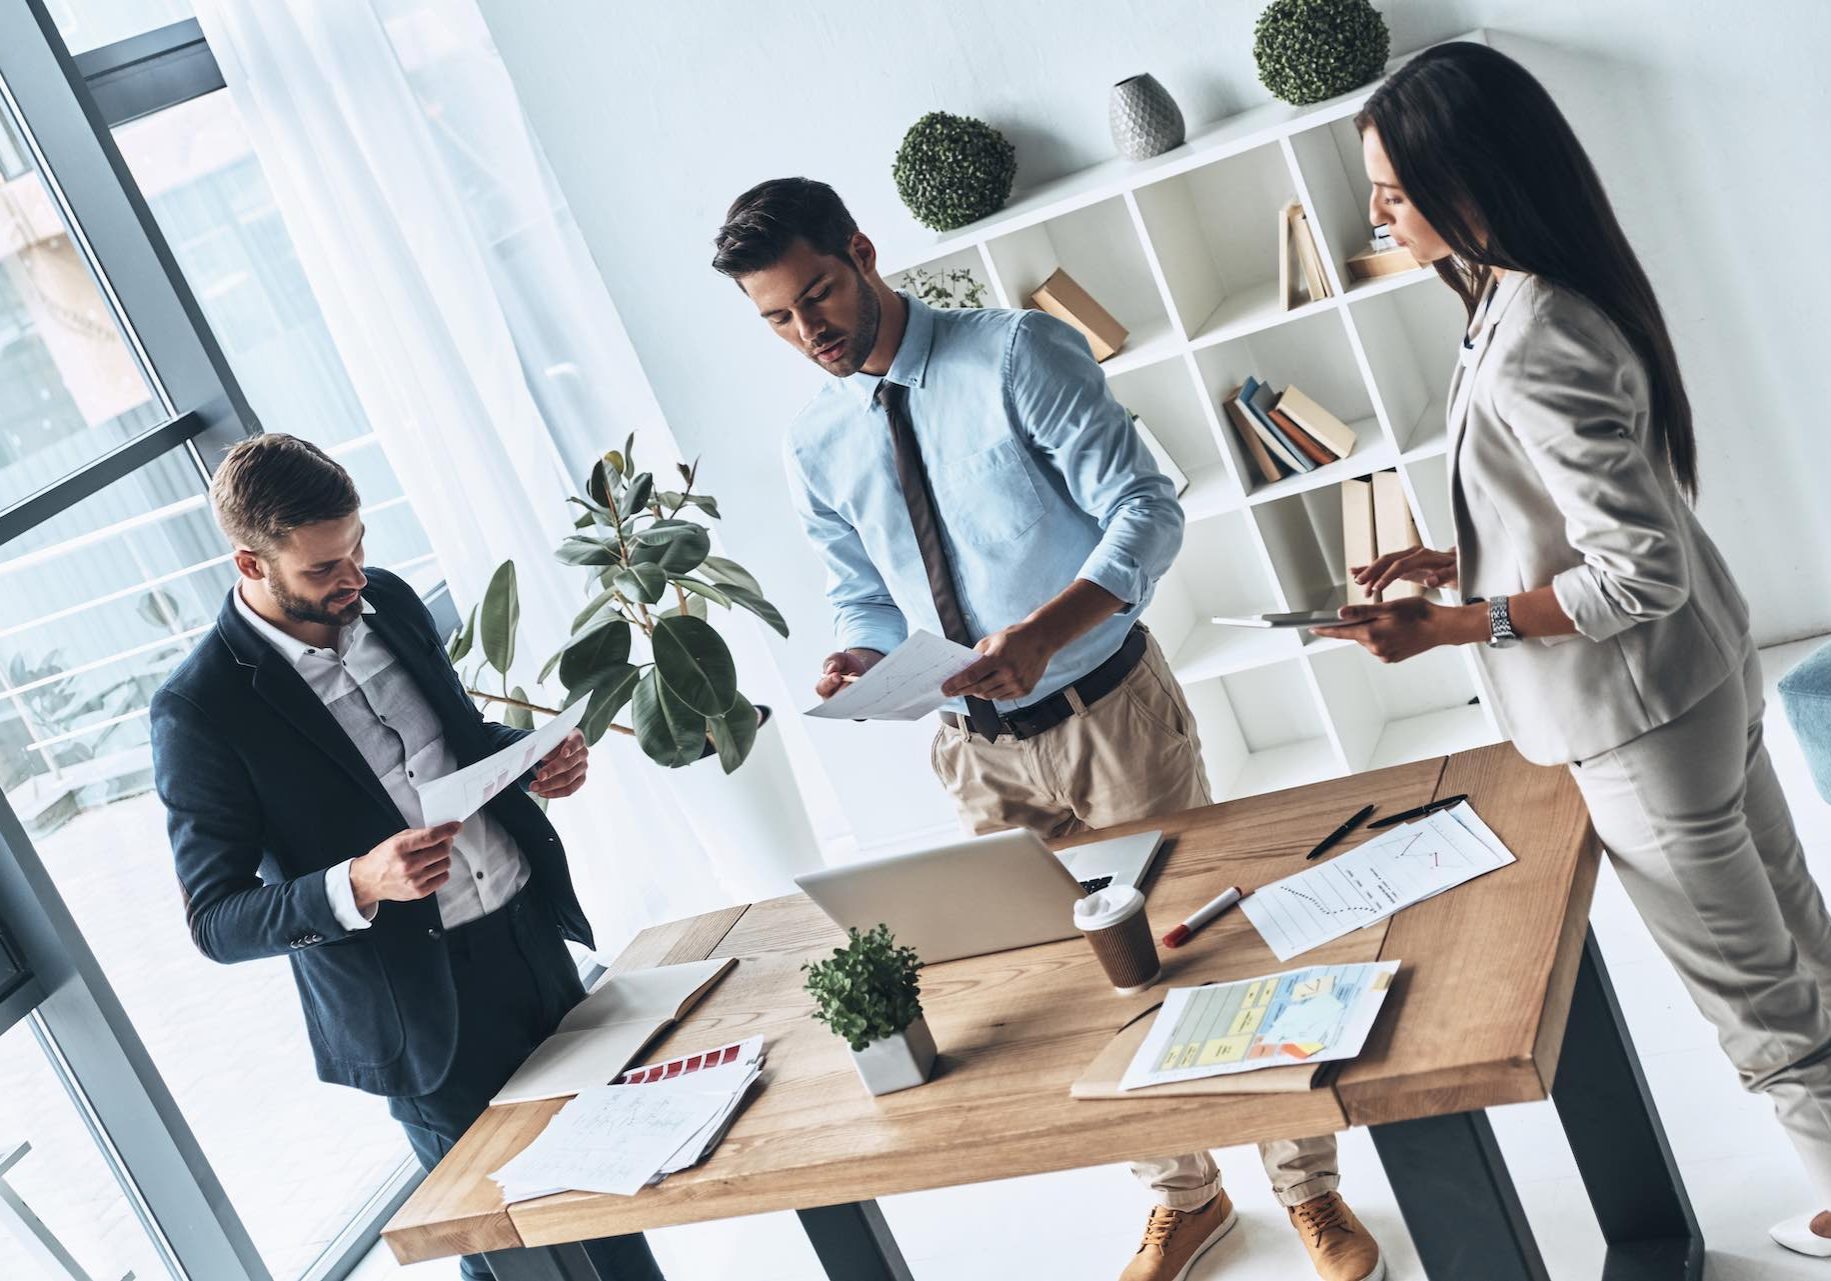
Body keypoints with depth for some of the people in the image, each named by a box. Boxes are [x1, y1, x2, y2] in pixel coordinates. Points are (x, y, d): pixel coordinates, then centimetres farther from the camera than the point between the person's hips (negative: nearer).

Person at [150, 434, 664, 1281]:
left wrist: (532, 757, -4)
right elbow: (214, 921, -13)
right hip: (423, 1016, -5)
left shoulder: (385, 601, 2)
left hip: (532, 935, 6)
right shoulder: (200, 711, -17)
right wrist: (356, 886, -29)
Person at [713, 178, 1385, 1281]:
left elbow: (1147, 509, -17)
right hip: (983, 751, 5)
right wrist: (861, 661, -12)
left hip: (1112, 714, -4)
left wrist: (1046, 631, -33)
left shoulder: (1017, 354, -13)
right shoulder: (815, 448, 3)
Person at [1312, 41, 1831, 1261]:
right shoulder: (1548, 293, 2)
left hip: (1640, 718, -10)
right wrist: (1461, 561, 6)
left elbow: (1638, 573, -28)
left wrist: (1450, 627, -26)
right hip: (1704, 670, 10)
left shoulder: (1529, 354, -29)